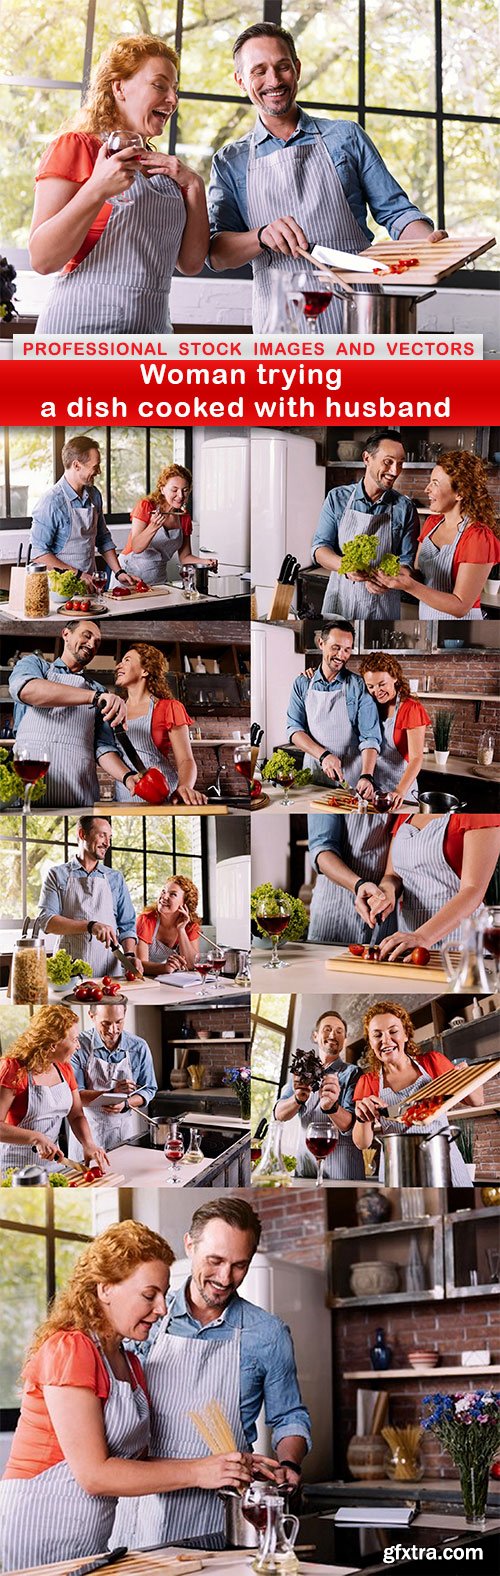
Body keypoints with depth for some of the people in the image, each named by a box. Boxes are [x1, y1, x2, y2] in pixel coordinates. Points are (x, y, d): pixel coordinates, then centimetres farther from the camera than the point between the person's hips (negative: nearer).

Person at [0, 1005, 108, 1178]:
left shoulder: (64, 1069, 7)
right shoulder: (14, 1070, -17)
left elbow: (76, 1116, 12)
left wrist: (88, 1144, -7)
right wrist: (37, 1138, -29)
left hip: (52, 1162, 7)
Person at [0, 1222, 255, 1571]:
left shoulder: (130, 1364, 15)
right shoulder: (70, 1350, -12)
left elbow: (137, 1463, 10)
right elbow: (93, 1473, -18)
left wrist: (224, 1473, -2)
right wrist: (197, 1472, -14)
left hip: (89, 1547, 8)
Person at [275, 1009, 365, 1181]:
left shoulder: (352, 1074, 0)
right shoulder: (300, 1073, 11)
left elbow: (349, 1126, -14)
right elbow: (279, 1114, -4)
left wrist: (331, 1107, -37)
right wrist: (298, 1099, -27)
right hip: (305, 1165, 3)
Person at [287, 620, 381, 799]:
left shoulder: (358, 686, -6)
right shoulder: (302, 684, 3)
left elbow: (369, 737, -12)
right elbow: (294, 730, -3)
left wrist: (366, 777, -29)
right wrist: (323, 755, -20)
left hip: (350, 778, -2)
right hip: (313, 775, 2)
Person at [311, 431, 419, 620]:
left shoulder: (405, 508, -3)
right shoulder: (338, 498, -1)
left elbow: (407, 561, -4)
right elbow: (320, 548, -4)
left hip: (382, 608, -1)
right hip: (339, 600, 1)